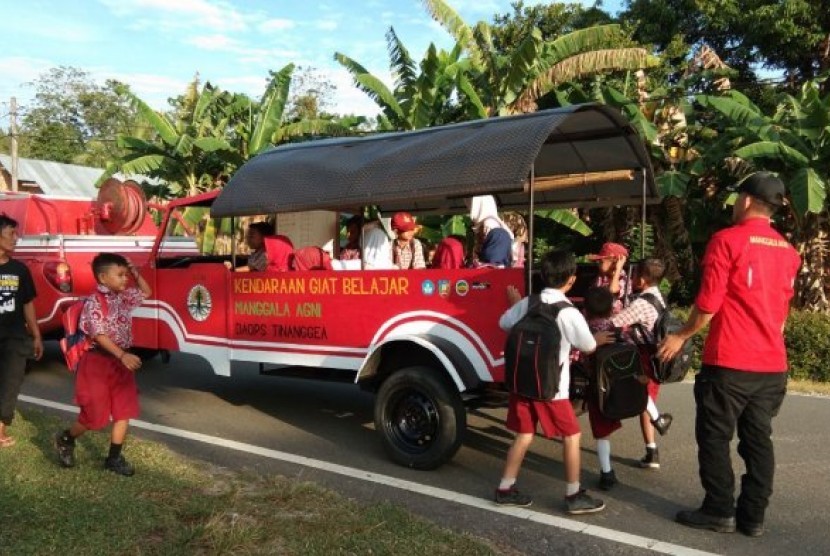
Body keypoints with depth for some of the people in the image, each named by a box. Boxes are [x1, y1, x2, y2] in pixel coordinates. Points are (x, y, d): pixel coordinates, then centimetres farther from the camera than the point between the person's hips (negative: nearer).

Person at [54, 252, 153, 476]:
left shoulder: (124, 297, 6)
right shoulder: (94, 303, -17)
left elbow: (146, 293, 22)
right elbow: (99, 336, -24)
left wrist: (136, 273, 7)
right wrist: (123, 355, -34)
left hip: (120, 362, 7)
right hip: (98, 362, -7)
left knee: (124, 411, 4)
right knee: (96, 414, 2)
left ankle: (114, 458, 15)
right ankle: (65, 440, 31)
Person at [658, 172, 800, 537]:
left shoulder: (727, 240, -9)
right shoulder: (788, 251, 12)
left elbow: (709, 302, -12)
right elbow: (781, 309, 18)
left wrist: (681, 336, 1)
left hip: (729, 361, -6)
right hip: (772, 364, 7)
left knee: (714, 437, 5)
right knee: (758, 439, 11)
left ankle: (719, 511, 11)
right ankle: (753, 516, 17)